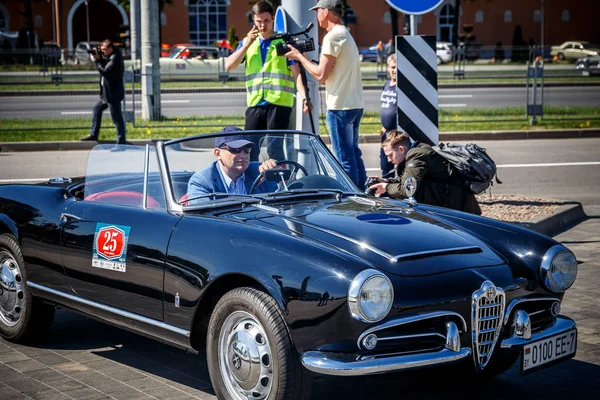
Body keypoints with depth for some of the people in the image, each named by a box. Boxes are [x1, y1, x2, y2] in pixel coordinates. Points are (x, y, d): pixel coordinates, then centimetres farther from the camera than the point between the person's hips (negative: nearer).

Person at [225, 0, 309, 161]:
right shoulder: (247, 42, 15)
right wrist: (247, 44, -7)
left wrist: (304, 97, -19)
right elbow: (229, 66, 3)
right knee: (249, 150, 5)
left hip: (279, 104, -4)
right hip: (255, 104, 4)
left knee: (274, 149, -6)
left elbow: (297, 72, -4)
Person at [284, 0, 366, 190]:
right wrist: (303, 57, 14)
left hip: (340, 106, -10)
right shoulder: (346, 35, 18)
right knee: (354, 154, 15)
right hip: (355, 104, 10)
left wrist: (299, 57, -2)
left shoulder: (333, 36, -12)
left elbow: (321, 75, -15)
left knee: (345, 158, -6)